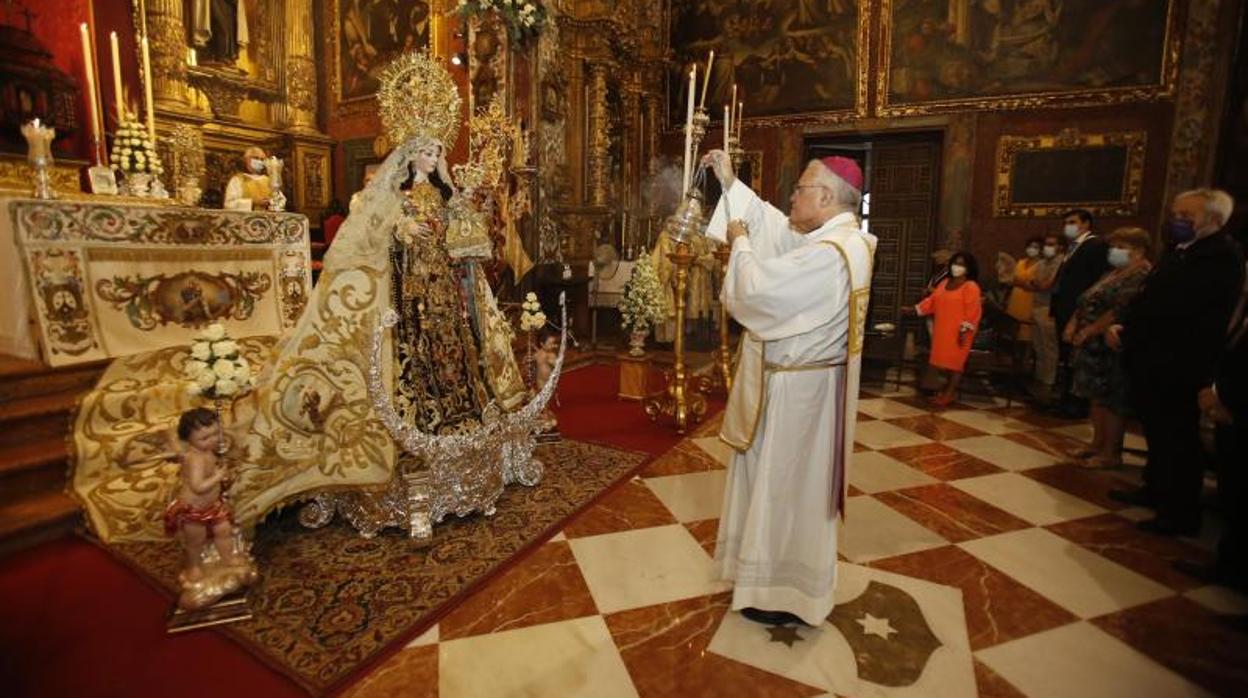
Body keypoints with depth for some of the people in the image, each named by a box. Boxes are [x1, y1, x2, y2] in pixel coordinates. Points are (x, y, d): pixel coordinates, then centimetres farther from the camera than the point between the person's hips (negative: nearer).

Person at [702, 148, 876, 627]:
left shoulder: (829, 254, -26)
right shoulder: (836, 238, 6)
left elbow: (758, 288, -25)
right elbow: (773, 225, 15)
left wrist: (740, 243, -7)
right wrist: (731, 184, 15)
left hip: (798, 389, -10)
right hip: (797, 381, 10)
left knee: (787, 487, 5)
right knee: (789, 485, 22)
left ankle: (788, 596, 24)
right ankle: (786, 575, 41)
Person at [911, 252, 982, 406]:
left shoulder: (971, 286, -10)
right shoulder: (944, 283, 13)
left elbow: (972, 311, -15)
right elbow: (932, 301, 16)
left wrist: (965, 330, -20)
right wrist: (915, 309, 7)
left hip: (958, 333, -7)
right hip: (942, 331, 7)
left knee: (955, 362, -2)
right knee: (944, 361, 11)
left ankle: (949, 394, 2)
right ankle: (944, 390, 21)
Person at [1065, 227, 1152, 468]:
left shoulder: (1142, 276, -14)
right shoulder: (1115, 274, 17)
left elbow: (1120, 311, -23)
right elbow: (1086, 302, 15)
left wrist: (1088, 332, -20)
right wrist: (1073, 324, 0)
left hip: (1112, 349, -9)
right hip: (1096, 347, 9)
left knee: (1111, 400, -1)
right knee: (1097, 396, 15)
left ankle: (1111, 454, 8)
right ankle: (1098, 443, 25)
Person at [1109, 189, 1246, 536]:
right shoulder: (1179, 250, 13)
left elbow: (1172, 308, -23)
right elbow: (1148, 296, 12)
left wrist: (1126, 333, -19)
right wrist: (1124, 326, -3)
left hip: (1177, 365, -9)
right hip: (1151, 358, 9)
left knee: (1176, 437, 1)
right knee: (1156, 429, 21)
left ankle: (1181, 514, 14)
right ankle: (1157, 489, 38)